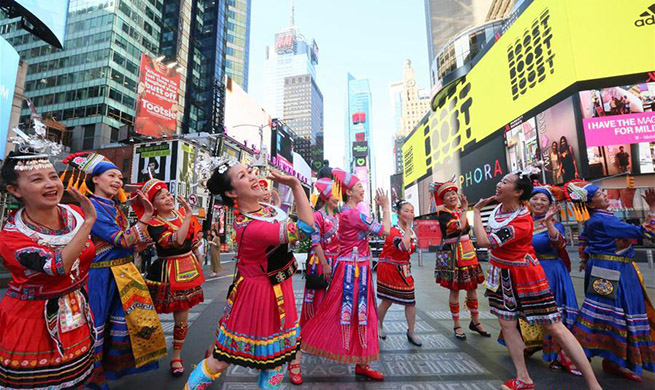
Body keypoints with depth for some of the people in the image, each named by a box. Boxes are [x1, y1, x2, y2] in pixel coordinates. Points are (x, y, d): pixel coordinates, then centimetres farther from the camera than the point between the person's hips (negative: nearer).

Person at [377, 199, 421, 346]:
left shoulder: (412, 232, 5)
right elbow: (403, 247, -37)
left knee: (411, 301, 2)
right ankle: (379, 326, 31)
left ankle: (411, 333, 20)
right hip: (388, 269, -6)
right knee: (387, 300, 5)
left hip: (403, 270, 6)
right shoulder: (393, 231, -19)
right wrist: (408, 226, -29)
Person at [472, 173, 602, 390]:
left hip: (522, 274, -8)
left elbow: (484, 242, -33)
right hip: (501, 274, 8)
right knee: (506, 323, 9)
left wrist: (476, 211, -23)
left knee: (554, 327, 1)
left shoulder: (522, 222, -27)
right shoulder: (499, 207, -3)